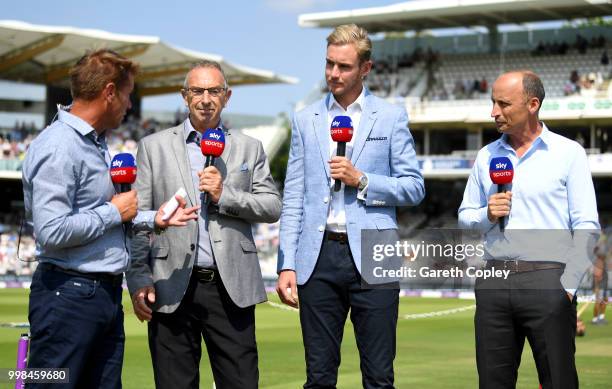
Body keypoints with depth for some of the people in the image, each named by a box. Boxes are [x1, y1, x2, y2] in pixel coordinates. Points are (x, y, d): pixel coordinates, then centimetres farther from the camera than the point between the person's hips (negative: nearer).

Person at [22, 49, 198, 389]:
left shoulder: (96, 142, 16)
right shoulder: (58, 148, -17)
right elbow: (52, 231, -25)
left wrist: (153, 219, 17)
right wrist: (114, 212, -14)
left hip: (105, 293, 10)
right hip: (69, 294, -10)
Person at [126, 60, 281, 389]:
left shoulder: (249, 148, 12)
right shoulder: (154, 146, 8)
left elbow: (273, 208, 6)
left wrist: (225, 195, -10)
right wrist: (138, 279, -4)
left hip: (231, 288, 1)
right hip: (172, 289, -1)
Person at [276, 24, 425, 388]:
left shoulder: (391, 117, 5)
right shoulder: (306, 120, 11)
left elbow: (414, 188, 4)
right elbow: (293, 199, 9)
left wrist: (361, 180, -11)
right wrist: (287, 265, 2)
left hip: (371, 258, -2)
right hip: (319, 257, 2)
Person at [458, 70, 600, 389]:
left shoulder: (568, 153, 0)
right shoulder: (486, 156, 13)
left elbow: (586, 226, -3)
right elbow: (465, 216, 19)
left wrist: (569, 285, -10)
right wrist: (487, 215, -3)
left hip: (547, 279, -4)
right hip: (494, 279, 4)